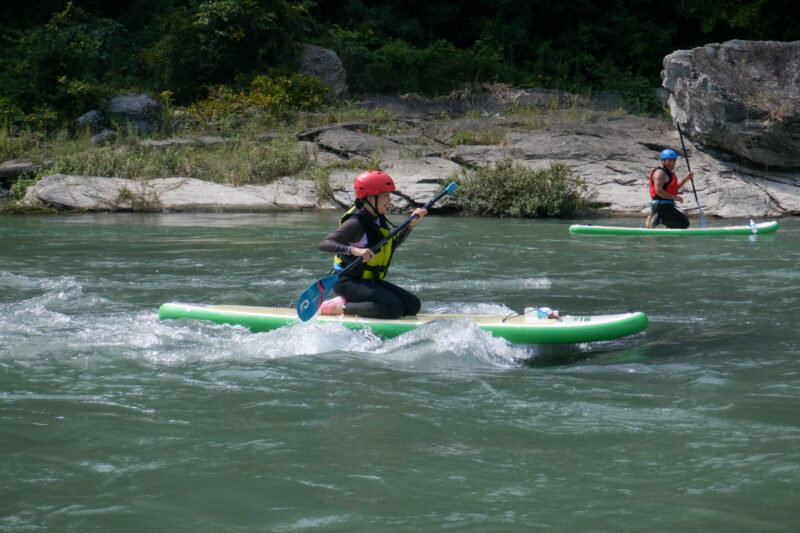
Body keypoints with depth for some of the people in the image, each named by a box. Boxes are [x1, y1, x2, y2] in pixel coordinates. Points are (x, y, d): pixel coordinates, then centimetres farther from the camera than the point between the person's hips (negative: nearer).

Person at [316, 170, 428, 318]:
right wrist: (354, 250, -42)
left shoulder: (378, 219, 10)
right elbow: (324, 244, -29)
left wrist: (411, 224, 18)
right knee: (394, 308, -26)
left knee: (413, 305, -1)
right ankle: (342, 307, -14)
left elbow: (392, 245, 27)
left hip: (370, 281, 9)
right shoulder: (356, 222, -17)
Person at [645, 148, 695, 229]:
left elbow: (675, 188, 30)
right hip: (662, 206, -10)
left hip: (667, 206, 10)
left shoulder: (669, 173, 21)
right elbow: (658, 190, -23)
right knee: (684, 223, -14)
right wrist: (674, 197, -22)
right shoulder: (660, 173, -11)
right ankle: (658, 219, -16)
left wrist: (685, 179, 17)